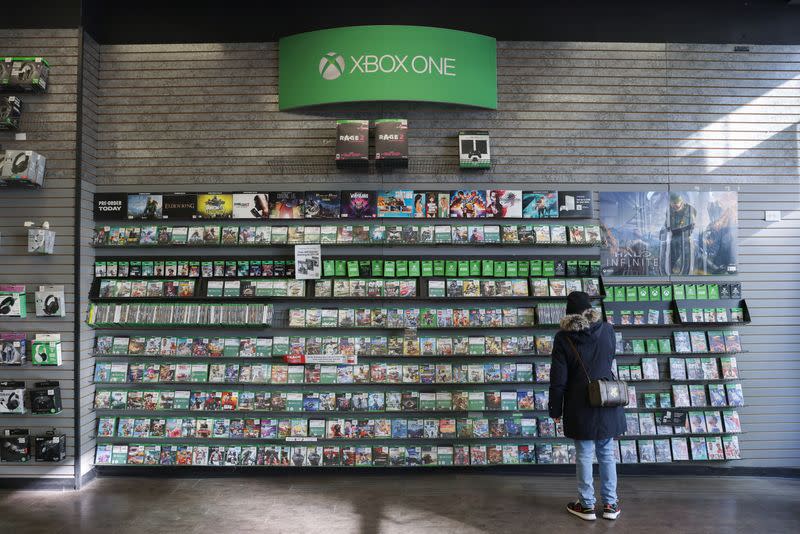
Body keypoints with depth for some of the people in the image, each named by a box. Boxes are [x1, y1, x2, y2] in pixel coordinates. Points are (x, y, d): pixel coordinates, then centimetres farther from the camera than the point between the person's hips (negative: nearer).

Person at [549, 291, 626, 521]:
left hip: (581, 407, -3)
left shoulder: (563, 338, -12)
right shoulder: (607, 329, -4)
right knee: (607, 454, 14)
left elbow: (558, 378, -10)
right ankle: (610, 504, 22)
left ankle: (587, 505, 18)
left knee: (584, 455, 8)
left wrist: (556, 409, 0)